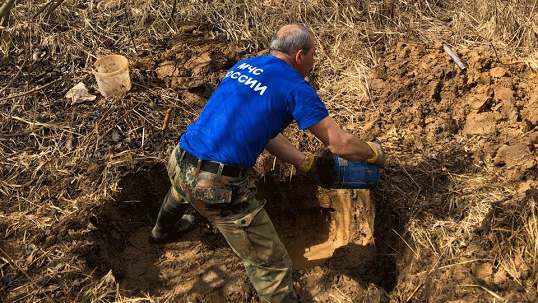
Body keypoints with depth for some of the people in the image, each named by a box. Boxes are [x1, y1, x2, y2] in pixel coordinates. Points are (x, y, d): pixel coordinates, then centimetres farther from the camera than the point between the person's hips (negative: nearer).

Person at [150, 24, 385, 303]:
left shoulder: (243, 66, 14)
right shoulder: (295, 87, -7)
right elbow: (340, 144, -6)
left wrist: (306, 163, 21)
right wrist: (374, 152, 15)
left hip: (180, 165, 9)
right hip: (220, 187, -8)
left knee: (181, 194, 45)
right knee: (272, 265, 3)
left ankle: (163, 230, 75)